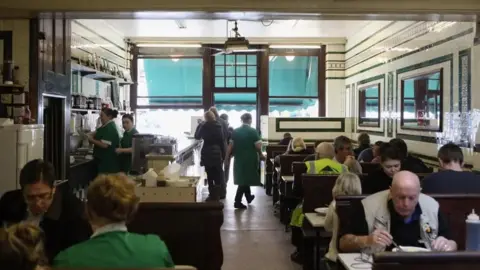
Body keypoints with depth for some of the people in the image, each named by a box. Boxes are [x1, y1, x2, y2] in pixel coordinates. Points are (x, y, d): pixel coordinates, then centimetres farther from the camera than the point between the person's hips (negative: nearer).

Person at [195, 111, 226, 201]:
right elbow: (222, 141, 0)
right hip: (218, 153, 3)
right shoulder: (219, 126, 0)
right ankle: (220, 194, 17)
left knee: (210, 175, 2)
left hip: (208, 153, -3)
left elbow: (197, 136, 9)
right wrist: (223, 154, 5)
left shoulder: (204, 126, -6)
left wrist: (200, 125, 16)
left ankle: (213, 195, 3)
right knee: (218, 175, 11)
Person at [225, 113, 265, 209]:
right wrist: (261, 155, 4)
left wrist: (227, 157, 7)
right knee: (245, 179, 2)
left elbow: (231, 145, -1)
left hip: (239, 158, 5)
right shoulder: (253, 131, -11)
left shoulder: (235, 131, 0)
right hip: (250, 159, -4)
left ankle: (248, 197, 35)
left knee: (243, 178, 19)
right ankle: (237, 201, -1)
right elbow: (258, 146, -13)